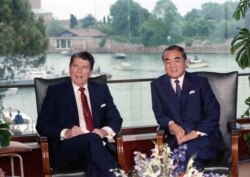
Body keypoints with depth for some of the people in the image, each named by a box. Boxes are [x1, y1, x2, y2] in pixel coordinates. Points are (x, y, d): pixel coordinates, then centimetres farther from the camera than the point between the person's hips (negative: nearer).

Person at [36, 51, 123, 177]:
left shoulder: (101, 90, 17)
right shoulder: (55, 91, 9)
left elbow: (116, 119, 14)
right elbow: (42, 125, 4)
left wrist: (105, 131, -10)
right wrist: (65, 133, -16)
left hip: (97, 145, 2)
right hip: (66, 149, -2)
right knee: (91, 138, -36)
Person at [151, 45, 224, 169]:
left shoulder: (200, 82, 4)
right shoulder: (157, 85, 9)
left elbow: (213, 113, -3)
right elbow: (159, 114, 6)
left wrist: (196, 133, -17)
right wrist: (172, 125, -17)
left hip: (204, 136, -1)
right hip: (177, 138, 1)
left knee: (189, 150, -32)